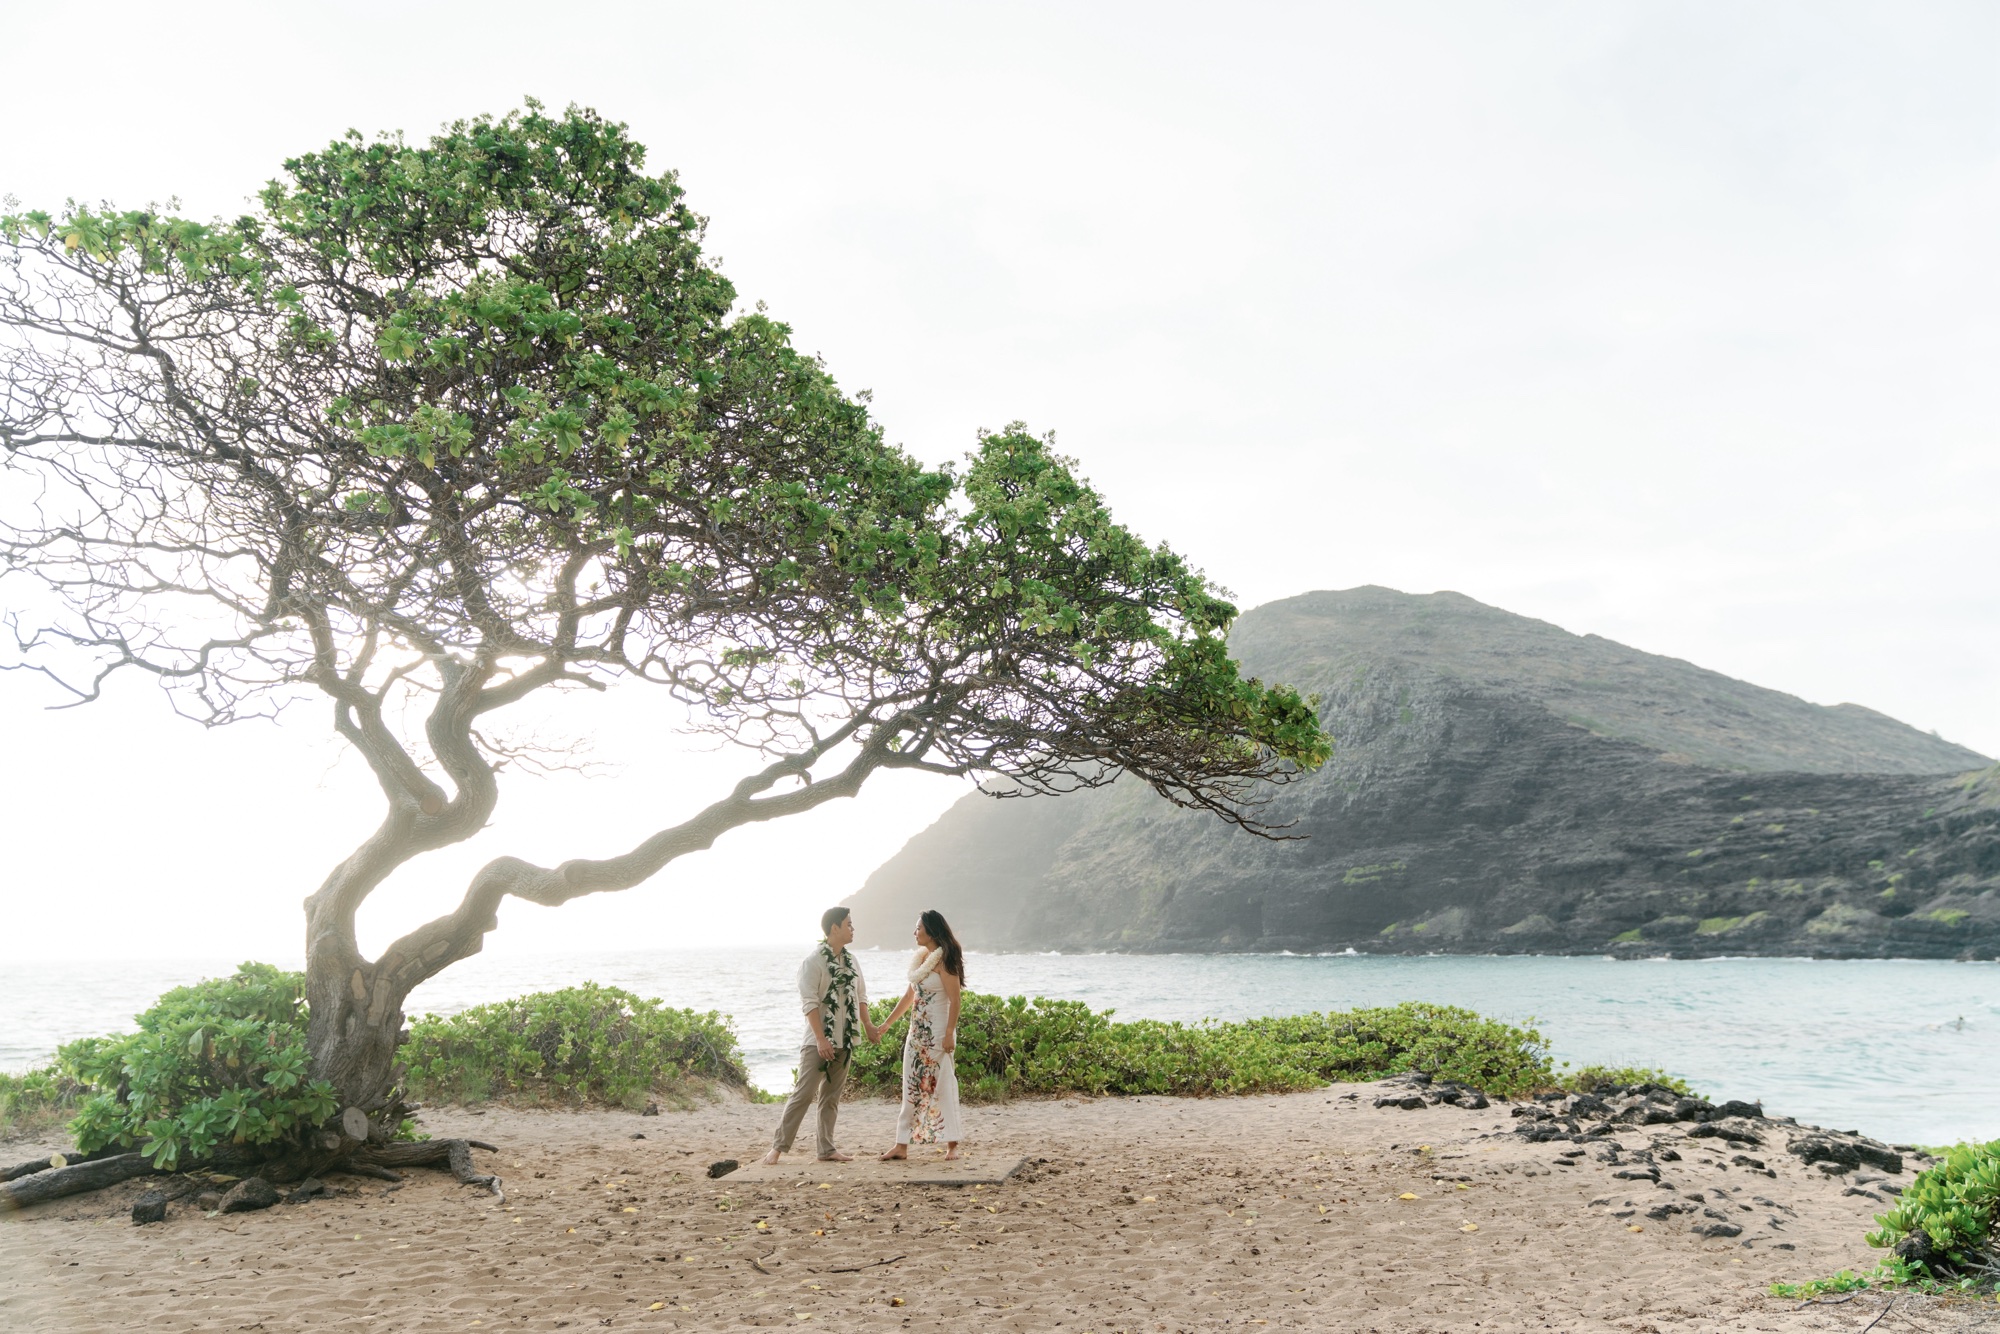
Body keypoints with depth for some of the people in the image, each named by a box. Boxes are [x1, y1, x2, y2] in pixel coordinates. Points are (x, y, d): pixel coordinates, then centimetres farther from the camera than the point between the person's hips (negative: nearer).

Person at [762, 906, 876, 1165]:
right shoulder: (813, 962, -12)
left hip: (844, 1040, 7)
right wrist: (821, 1039, -21)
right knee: (804, 1093, -7)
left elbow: (860, 995, 18)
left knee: (832, 1095, 11)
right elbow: (809, 1003, -17)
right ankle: (778, 1146, 1)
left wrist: (867, 1025, 8)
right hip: (818, 1042, -7)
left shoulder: (850, 960, 10)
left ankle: (827, 1149, 17)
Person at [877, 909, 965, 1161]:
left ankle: (952, 1145, 8)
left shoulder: (944, 960, -12)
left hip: (937, 1032, -8)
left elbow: (954, 999, -17)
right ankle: (902, 1145, 12)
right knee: (912, 1087, 9)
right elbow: (910, 994, 19)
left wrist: (949, 1034, -23)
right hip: (917, 1031, 8)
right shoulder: (920, 957, 12)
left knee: (941, 1086, -2)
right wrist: (887, 1023, 21)